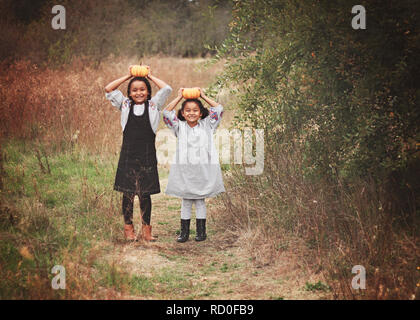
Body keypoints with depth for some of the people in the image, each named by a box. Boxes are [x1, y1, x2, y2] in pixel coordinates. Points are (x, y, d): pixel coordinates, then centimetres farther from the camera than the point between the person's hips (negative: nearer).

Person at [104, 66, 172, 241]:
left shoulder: (153, 105, 7)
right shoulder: (125, 105, 9)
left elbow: (167, 89, -2)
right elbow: (109, 89, 5)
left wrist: (150, 76, 7)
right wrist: (128, 76, 6)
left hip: (147, 156, -1)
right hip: (128, 154, 1)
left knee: (145, 193, 4)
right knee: (128, 193, 4)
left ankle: (146, 228, 13)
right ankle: (128, 227, 15)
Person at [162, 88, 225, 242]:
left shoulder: (206, 125, 6)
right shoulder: (179, 127, 6)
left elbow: (219, 109, 0)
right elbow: (167, 113, -3)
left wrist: (204, 96, 4)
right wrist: (179, 97, 0)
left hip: (203, 169, -1)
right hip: (184, 169, 1)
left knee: (200, 200, 6)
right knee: (186, 200, 6)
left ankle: (201, 230, 14)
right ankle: (184, 231, 12)